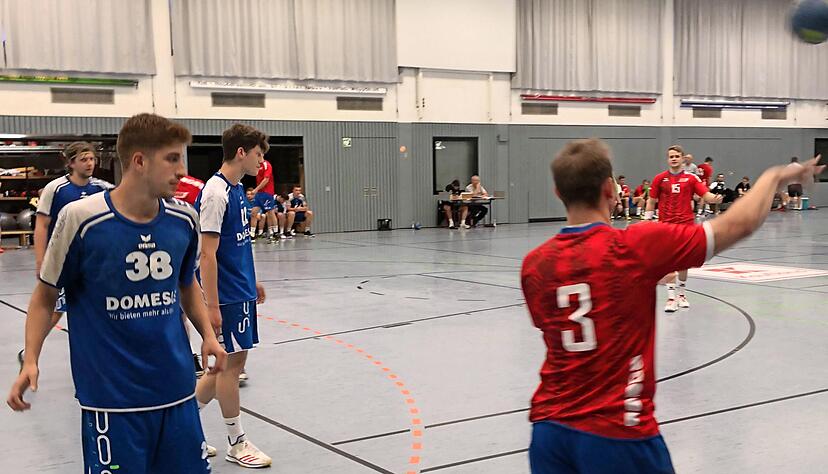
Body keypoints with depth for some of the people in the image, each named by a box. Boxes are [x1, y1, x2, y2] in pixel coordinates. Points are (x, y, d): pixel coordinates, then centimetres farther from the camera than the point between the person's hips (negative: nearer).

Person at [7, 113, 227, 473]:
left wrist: (208, 335, 4)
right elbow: (45, 296, -2)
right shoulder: (79, 218, -13)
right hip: (111, 398, -4)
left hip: (177, 389, 4)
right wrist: (30, 361, -10)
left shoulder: (184, 219, -1)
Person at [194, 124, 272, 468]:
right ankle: (236, 443, 15)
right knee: (231, 363, 2)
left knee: (230, 363, 14)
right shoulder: (216, 193, -17)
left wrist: (252, 281, 23)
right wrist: (211, 306, -21)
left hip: (241, 292, 10)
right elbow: (207, 253, -20)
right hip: (227, 297, -10)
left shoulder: (236, 189, 11)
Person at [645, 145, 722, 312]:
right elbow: (652, 201, 9)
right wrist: (647, 219, 3)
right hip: (667, 225, -1)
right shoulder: (660, 178, 4)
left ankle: (681, 294, 24)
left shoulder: (691, 178, 3)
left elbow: (706, 195, -5)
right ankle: (671, 298, -4)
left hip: (686, 224, 1)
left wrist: (714, 198, -26)